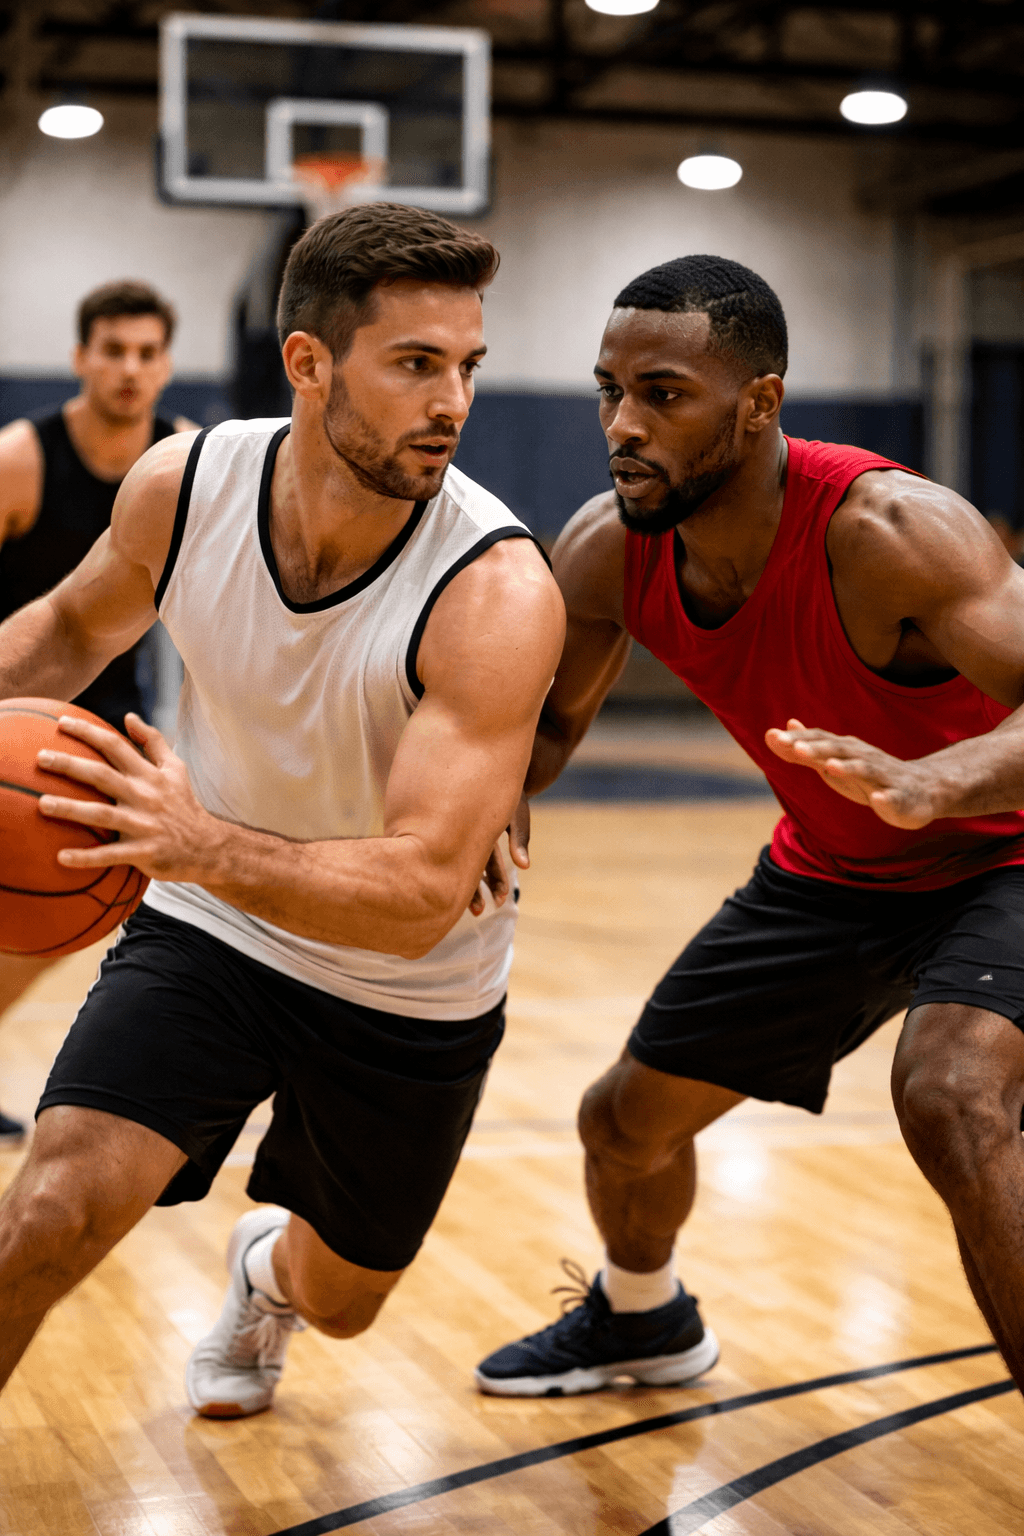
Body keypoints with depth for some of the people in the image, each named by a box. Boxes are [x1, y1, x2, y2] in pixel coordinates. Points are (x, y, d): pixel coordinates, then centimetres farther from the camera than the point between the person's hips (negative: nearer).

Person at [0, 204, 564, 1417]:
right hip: (208, 934, 1)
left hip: (408, 998, -1)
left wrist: (203, 845, -51)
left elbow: (422, 894, -37)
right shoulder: (181, 485, -19)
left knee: (338, 1301, 22)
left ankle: (266, 1272, 60)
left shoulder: (498, 592, -32)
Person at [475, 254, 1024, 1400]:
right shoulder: (606, 550, -15)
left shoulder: (885, 531, -35)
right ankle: (642, 1320, 49)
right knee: (626, 1118, 15)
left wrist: (927, 780, -63)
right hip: (828, 875, 7)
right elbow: (550, 721, 0)